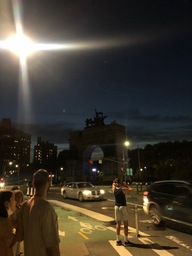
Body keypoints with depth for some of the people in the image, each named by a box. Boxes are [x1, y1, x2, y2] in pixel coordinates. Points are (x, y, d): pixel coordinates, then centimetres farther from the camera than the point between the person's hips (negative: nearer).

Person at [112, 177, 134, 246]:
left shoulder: (114, 189, -2)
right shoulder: (123, 189, -15)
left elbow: (113, 184, 22)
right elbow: (131, 189, 0)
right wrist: (125, 186, 7)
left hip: (117, 207, 5)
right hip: (123, 207, -5)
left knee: (118, 224, 13)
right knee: (125, 224, 5)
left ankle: (118, 240, 19)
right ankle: (126, 241, 10)